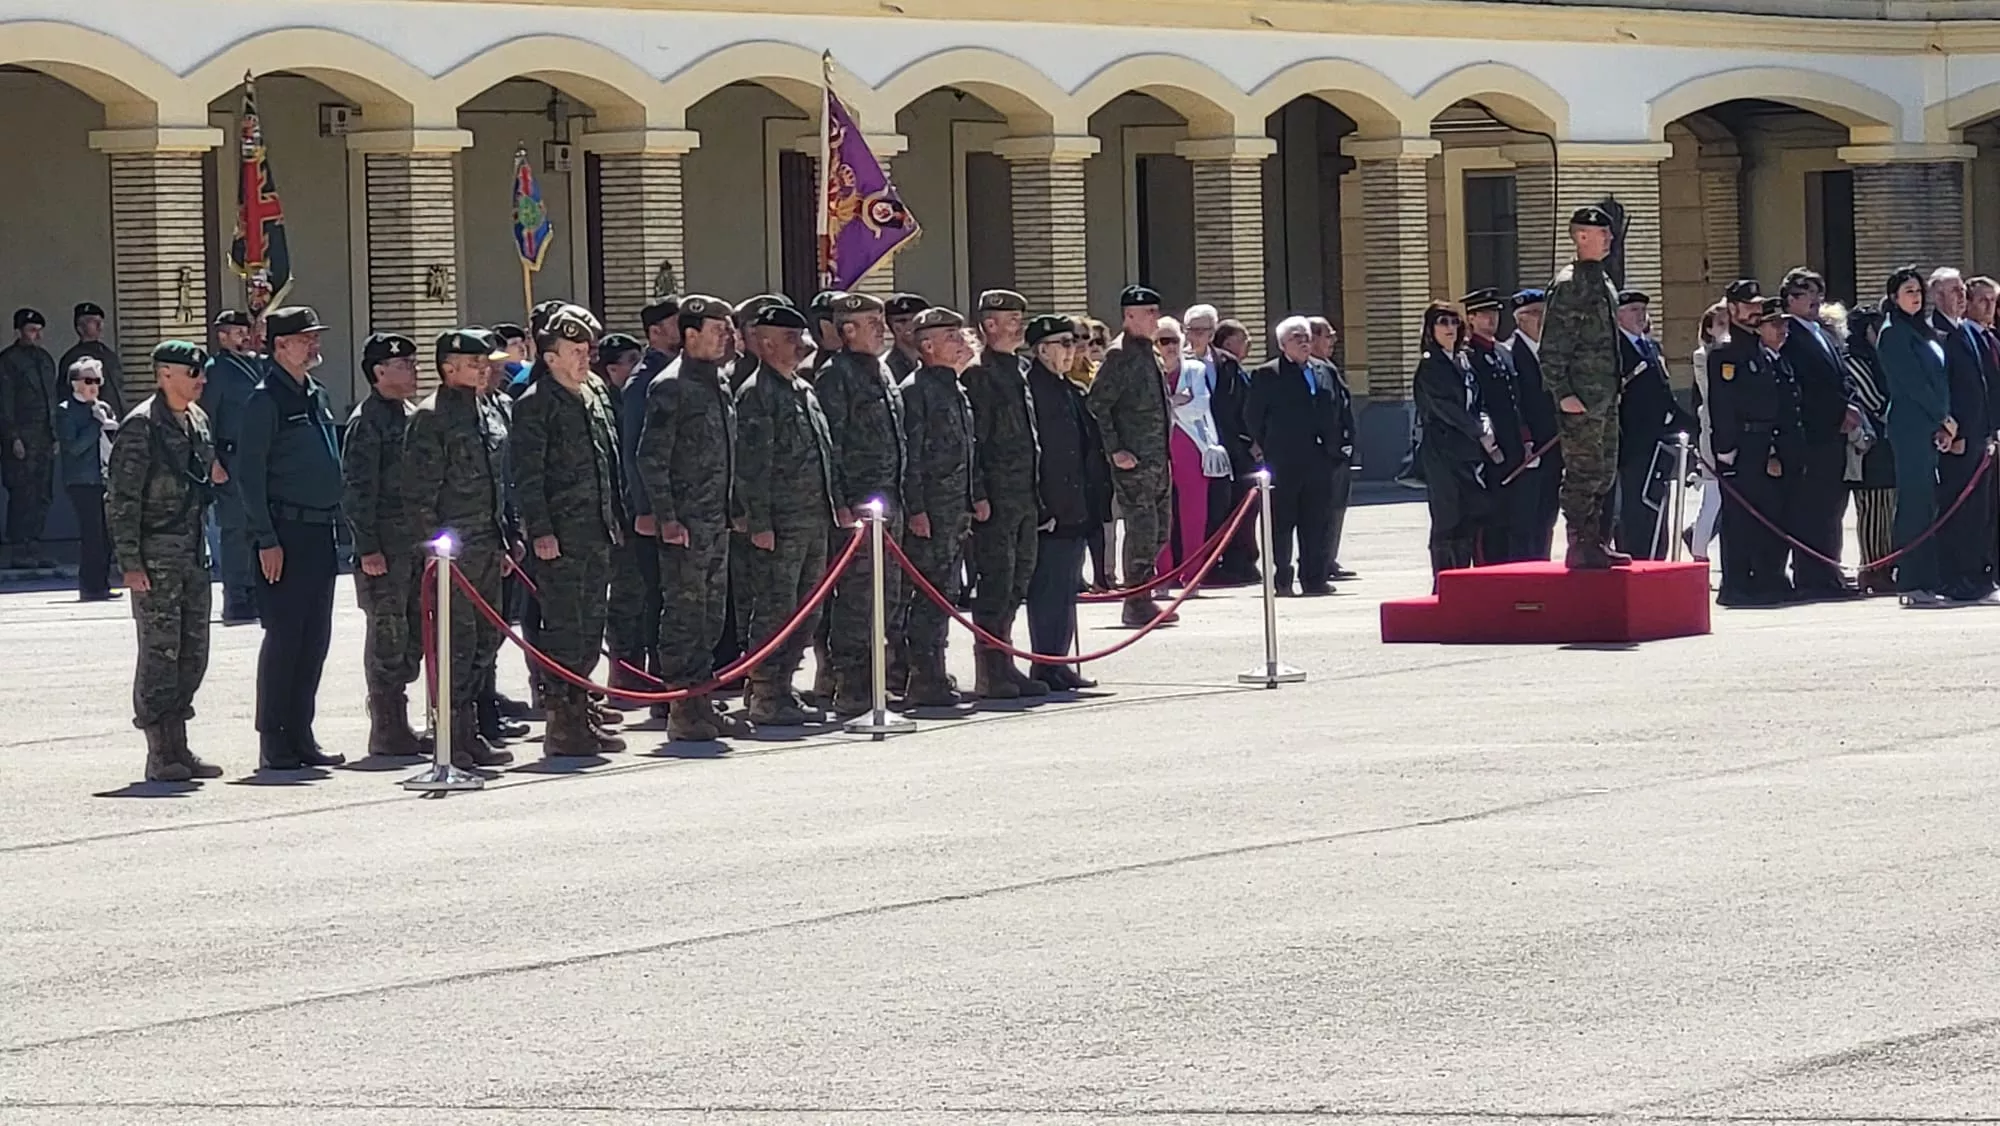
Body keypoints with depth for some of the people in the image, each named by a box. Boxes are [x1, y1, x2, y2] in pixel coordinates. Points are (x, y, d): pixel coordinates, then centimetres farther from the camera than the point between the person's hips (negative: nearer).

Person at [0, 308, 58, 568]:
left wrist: (55, 434, 15)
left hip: (45, 438, 7)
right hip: (22, 437, -7)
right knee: (23, 495, -7)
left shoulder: (45, 359, 18)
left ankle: (34, 546, 10)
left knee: (43, 496, 6)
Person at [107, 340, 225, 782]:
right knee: (160, 654, -5)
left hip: (193, 553, 8)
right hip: (155, 558, -8)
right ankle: (160, 755, 0)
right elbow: (121, 499, -14)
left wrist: (213, 474, 7)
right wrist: (130, 562, -17)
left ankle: (178, 748, 17)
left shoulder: (197, 421, 13)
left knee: (193, 653, 9)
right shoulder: (141, 427, -12)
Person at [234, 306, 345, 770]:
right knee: (284, 636, -5)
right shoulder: (266, 400, -9)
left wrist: (335, 521, 17)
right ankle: (274, 740, 1)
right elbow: (249, 473, -12)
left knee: (315, 637, 9)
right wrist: (267, 539, -17)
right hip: (286, 534, -8)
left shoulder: (316, 395, 15)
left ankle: (300, 735, 15)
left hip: (320, 530, 8)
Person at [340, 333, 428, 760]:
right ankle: (387, 732, -1)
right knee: (387, 635, -5)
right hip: (385, 546, -9)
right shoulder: (367, 421, -10)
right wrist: (367, 547, -18)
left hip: (417, 543, 9)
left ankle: (396, 727, 18)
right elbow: (357, 490, -14)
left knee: (413, 633, 10)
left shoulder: (411, 416, 16)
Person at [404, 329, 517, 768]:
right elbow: (418, 491, -13)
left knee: (487, 638, 11)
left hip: (488, 546, 9)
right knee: (458, 641, -7)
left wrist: (507, 538, 20)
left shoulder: (490, 410, 16)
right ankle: (452, 740, -2)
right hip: (455, 549, -9)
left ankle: (469, 733, 20)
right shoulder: (432, 417, -10)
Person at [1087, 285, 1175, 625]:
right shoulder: (1120, 355, -11)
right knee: (1142, 530, -8)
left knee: (1160, 530, 11)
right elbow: (1097, 405, -16)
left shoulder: (1149, 353, 17)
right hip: (1133, 460, -9)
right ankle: (1137, 603, -2)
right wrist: (1114, 450, -19)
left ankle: (1142, 597, 19)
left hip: (1158, 458, 9)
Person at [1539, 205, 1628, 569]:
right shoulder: (1568, 285, -11)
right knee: (1583, 472, -7)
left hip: (1606, 395, 9)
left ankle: (1594, 542, 19)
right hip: (1582, 399, -9)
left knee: (1605, 472, 12)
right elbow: (1552, 347, -15)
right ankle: (1579, 546, -3)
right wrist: (1562, 393, -20)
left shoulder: (1604, 283, 17)